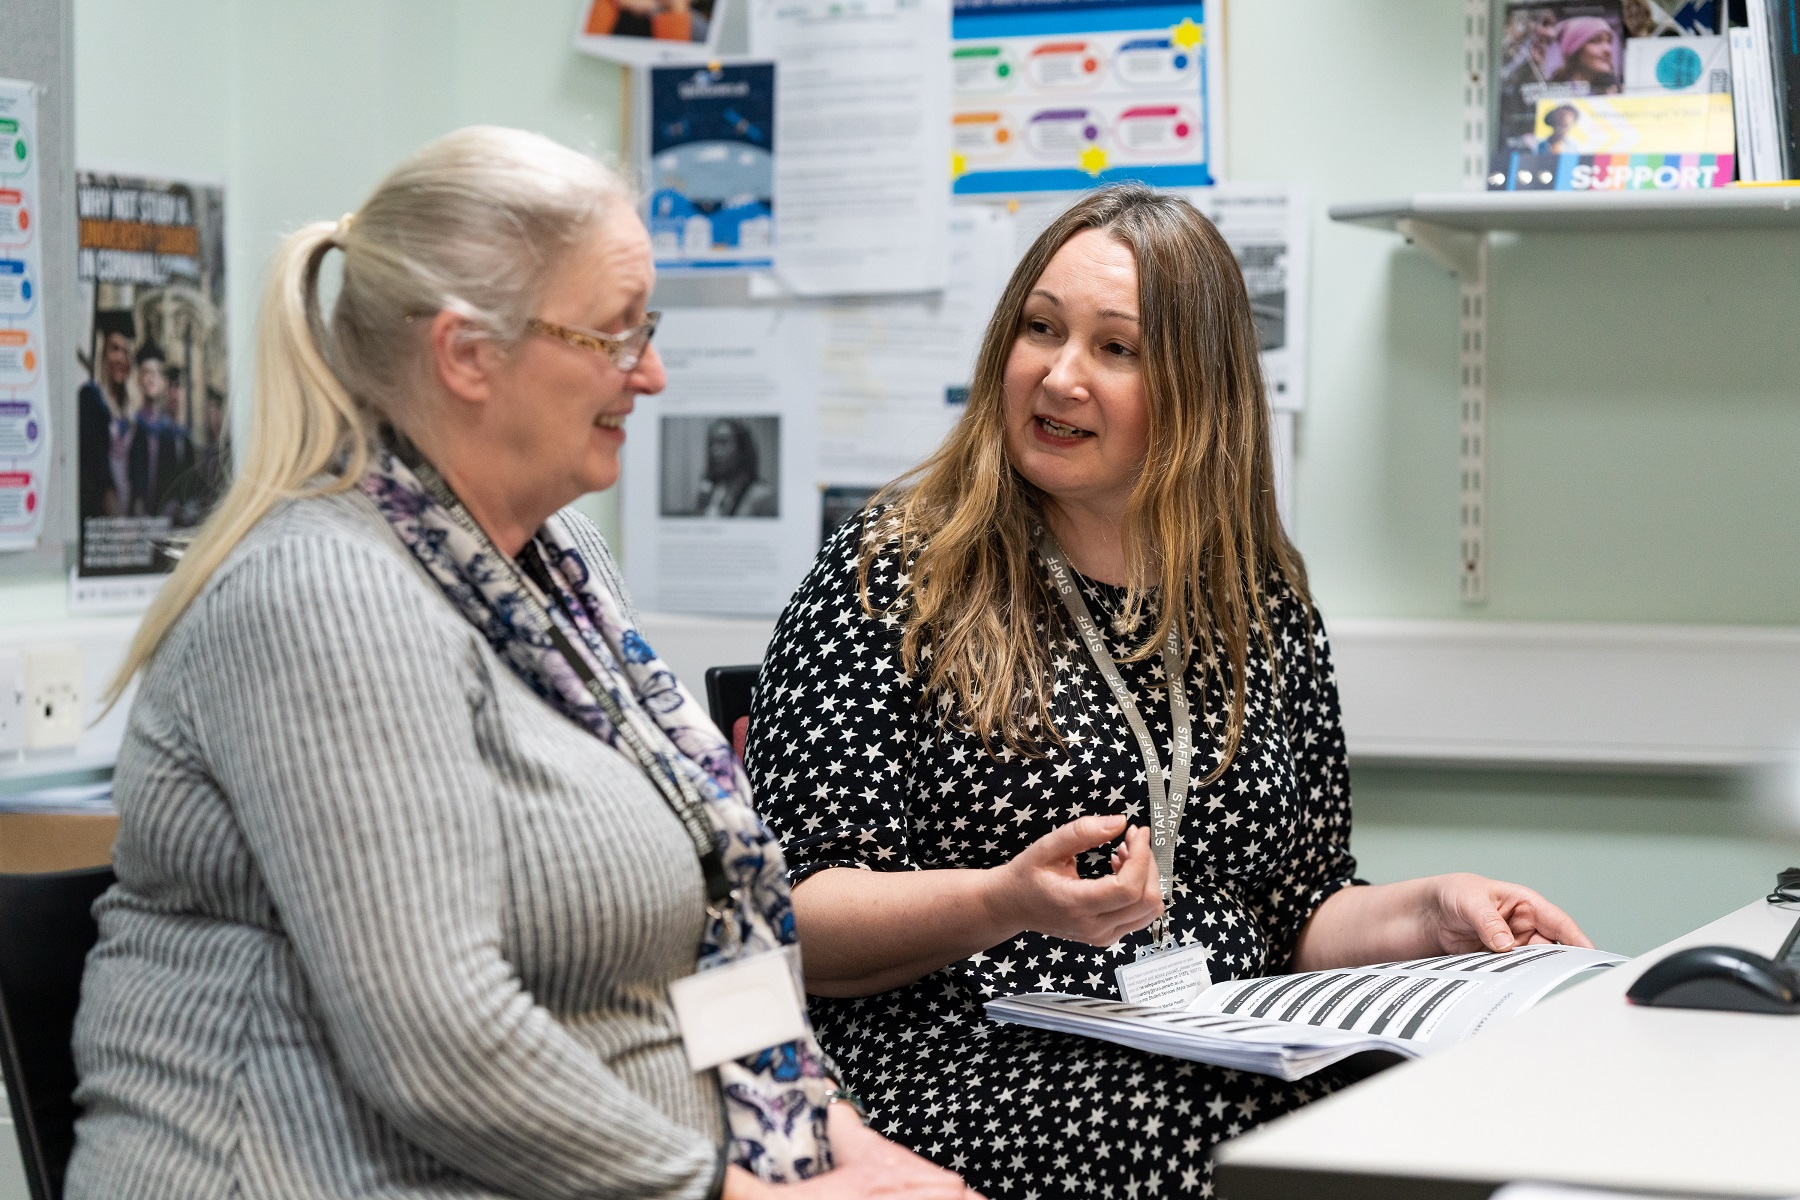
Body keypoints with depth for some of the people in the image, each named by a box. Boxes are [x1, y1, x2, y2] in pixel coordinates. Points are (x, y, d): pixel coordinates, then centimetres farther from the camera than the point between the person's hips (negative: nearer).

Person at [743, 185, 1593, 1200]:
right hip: (979, 1081, -4)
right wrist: (1005, 902, -20)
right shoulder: (891, 575, 2)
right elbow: (792, 925, -4)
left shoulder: (1269, 610, 15)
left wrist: (1429, 913, 1)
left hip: (1247, 1083, 5)